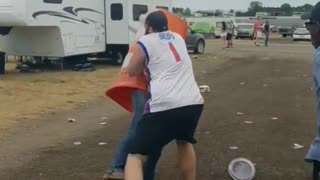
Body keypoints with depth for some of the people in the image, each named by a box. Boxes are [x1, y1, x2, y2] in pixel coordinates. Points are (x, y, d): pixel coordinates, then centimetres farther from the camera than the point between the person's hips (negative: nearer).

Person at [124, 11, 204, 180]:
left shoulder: (146, 41, 8)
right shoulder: (178, 38, 24)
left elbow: (132, 71, 19)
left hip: (165, 106, -5)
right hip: (194, 103, 6)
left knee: (135, 156, 2)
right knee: (184, 142, 35)